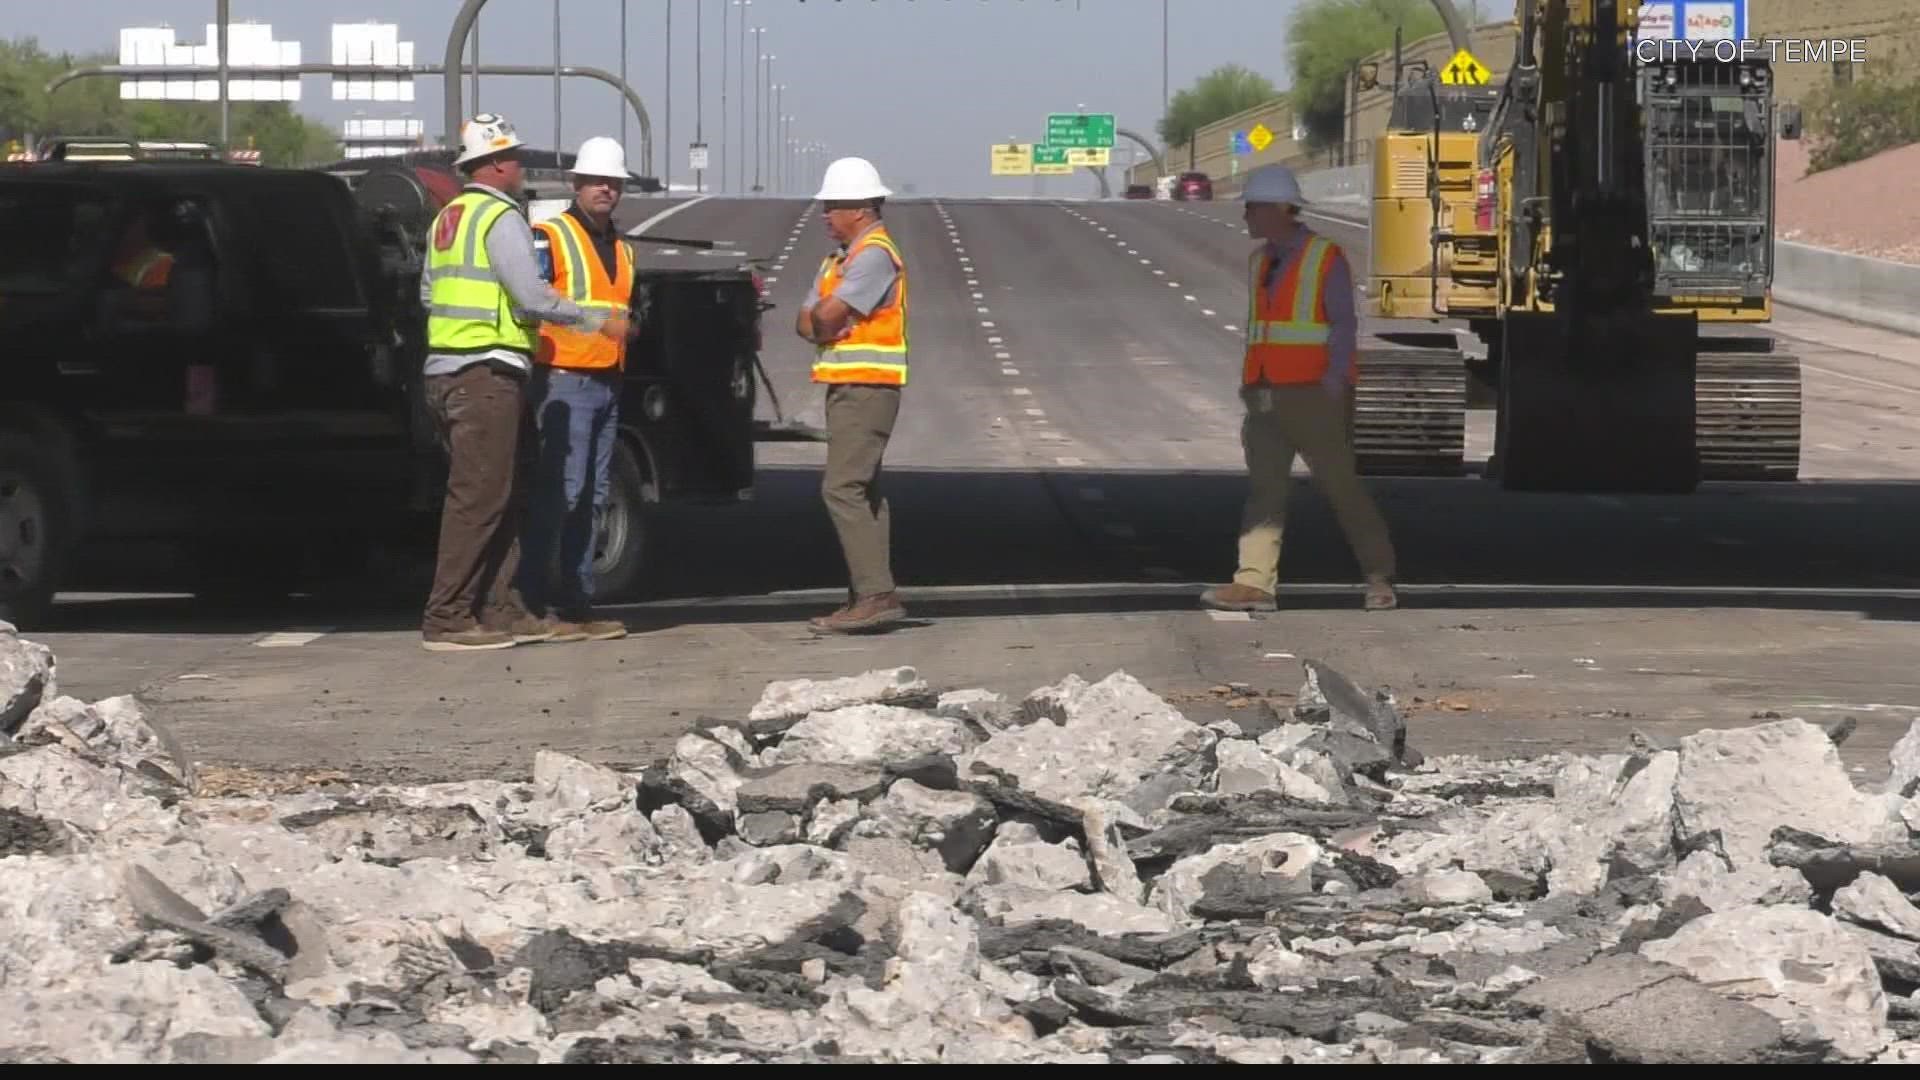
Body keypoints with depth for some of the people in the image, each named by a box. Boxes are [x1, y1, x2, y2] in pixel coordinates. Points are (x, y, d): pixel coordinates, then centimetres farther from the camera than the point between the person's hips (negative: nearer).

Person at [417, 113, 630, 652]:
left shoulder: (447, 218, 17)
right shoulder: (501, 218, -10)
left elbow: (429, 292, 21)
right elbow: (532, 297, -17)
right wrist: (597, 321, -7)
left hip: (443, 368, 10)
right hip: (487, 372, -10)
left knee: (497, 496, 15)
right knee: (478, 496, -8)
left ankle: (498, 608, 17)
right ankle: (447, 619, -10)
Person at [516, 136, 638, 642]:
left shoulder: (621, 249, 21)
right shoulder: (549, 237, -5)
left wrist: (628, 328, 16)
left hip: (608, 384, 9)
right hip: (565, 379, -9)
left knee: (592, 498, 10)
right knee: (559, 492, -13)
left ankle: (576, 604, 15)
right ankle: (536, 604, -13)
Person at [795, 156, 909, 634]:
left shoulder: (875, 255, -14)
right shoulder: (839, 259, 19)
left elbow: (827, 314, -22)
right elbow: (805, 321, 12)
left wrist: (821, 319, 0)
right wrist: (825, 326, -9)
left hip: (867, 388, -10)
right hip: (847, 385, 11)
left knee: (842, 488, -16)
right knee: (862, 491, 11)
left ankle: (875, 595, -19)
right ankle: (872, 594, 13)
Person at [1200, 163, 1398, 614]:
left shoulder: (1326, 258, -5)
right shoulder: (1259, 261, 16)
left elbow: (1343, 327, -9)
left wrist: (1333, 386, -18)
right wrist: (1250, 392, 14)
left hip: (1312, 394, -6)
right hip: (1266, 396, 7)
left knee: (1341, 485, -2)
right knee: (1263, 488, -2)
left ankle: (1379, 578, 7)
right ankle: (1254, 582, -6)